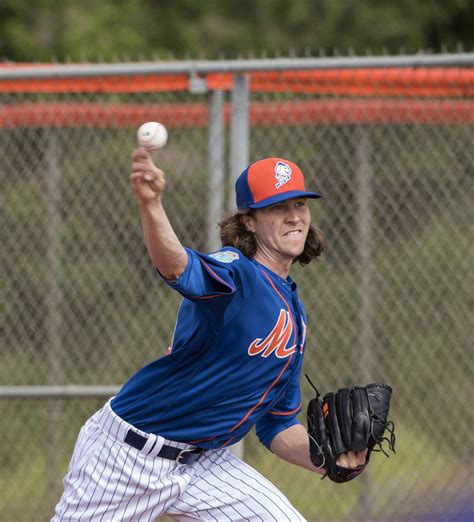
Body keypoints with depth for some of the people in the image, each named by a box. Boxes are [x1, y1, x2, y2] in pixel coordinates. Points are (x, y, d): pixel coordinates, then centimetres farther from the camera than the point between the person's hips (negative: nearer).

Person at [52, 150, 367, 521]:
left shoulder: (295, 317, 10)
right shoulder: (236, 272, -15)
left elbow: (278, 427, 15)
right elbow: (179, 267, -41)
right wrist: (151, 206, -62)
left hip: (202, 463, 7)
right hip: (128, 451, -7)